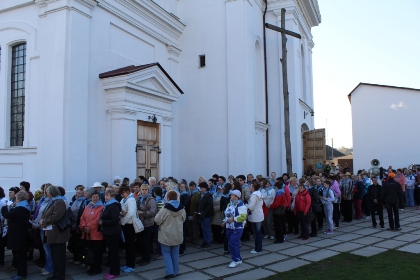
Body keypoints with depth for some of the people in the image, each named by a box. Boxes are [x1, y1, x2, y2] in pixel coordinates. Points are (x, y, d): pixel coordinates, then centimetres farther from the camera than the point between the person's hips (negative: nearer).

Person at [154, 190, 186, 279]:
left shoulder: (166, 208, -20)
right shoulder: (181, 208, -3)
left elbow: (157, 220, -14)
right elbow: (183, 219, 12)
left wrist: (164, 222, 7)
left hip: (167, 235, -5)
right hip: (177, 234, 5)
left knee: (166, 252, 7)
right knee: (175, 252, 14)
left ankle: (170, 272, -2)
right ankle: (175, 272, 20)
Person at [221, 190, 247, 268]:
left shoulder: (240, 205, -14)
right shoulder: (229, 204, 13)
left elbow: (243, 216, -23)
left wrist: (233, 219, -25)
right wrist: (224, 221, 11)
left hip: (237, 228, -9)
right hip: (229, 228, 9)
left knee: (233, 243, -13)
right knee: (231, 244, 12)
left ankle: (236, 260, 1)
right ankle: (238, 259, 26)